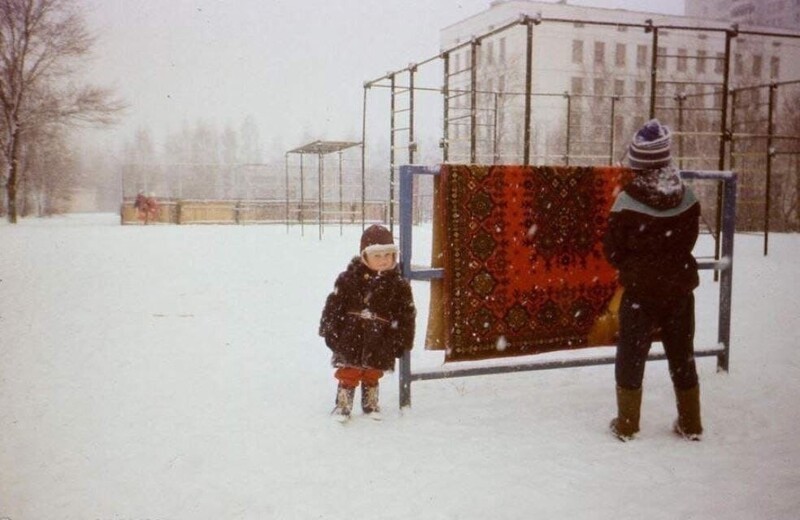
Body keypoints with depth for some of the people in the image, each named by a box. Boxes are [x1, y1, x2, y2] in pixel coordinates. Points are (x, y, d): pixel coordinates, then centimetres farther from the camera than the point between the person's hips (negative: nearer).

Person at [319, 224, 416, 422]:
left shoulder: (399, 285, -3)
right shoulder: (349, 278, -7)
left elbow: (407, 315, 2)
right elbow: (334, 305, -3)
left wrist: (402, 342, 1)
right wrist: (330, 331, -3)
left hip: (379, 343, 2)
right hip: (351, 338, -1)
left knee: (372, 374, 16)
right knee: (348, 373, 5)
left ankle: (370, 405, 34)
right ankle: (343, 405, 19)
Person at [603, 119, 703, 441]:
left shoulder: (628, 201, -17)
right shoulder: (687, 198, -6)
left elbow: (612, 249, -8)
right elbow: (689, 242, 6)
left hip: (640, 291, -3)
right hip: (680, 288, 4)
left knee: (631, 356, 10)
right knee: (682, 355, 16)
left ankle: (627, 425, 16)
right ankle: (691, 425, 26)